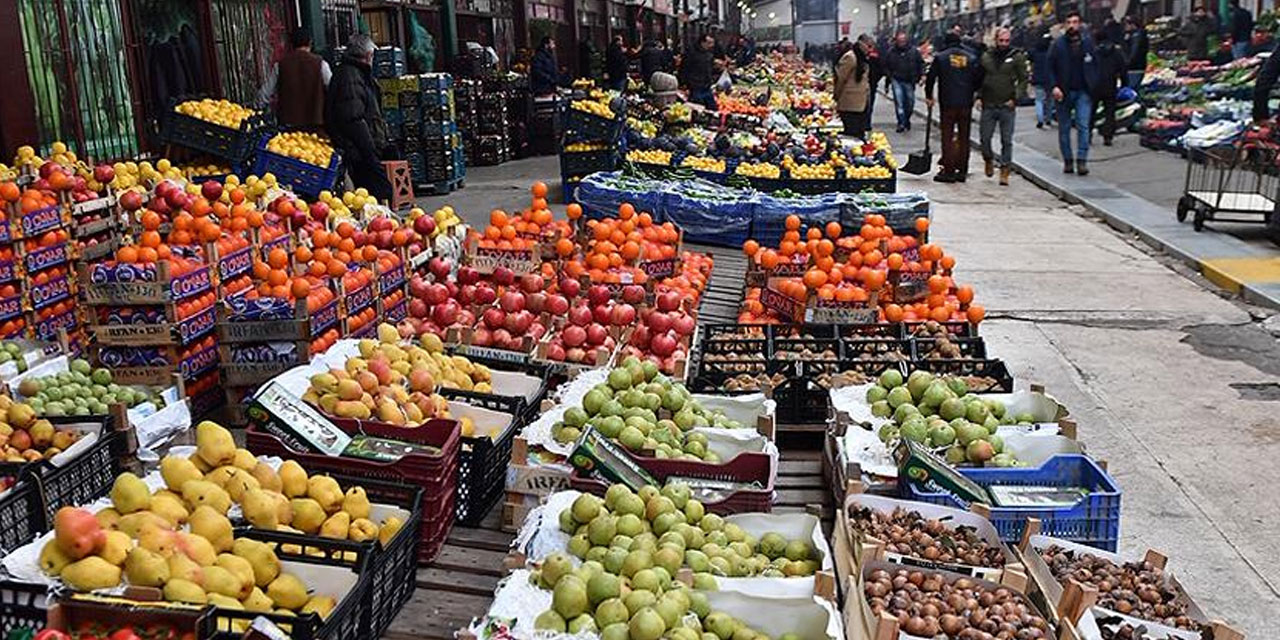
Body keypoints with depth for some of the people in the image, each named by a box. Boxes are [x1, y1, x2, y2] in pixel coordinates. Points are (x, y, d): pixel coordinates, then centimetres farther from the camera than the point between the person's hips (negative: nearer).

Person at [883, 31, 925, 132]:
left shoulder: (914, 51, 0)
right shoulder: (891, 52, 1)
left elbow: (921, 63, 7)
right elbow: (886, 66, 9)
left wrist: (922, 75, -4)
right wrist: (888, 77, 1)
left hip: (909, 81, 1)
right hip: (896, 81, -1)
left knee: (910, 103, 8)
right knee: (899, 102, -9)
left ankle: (907, 120, 30)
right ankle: (901, 123, -4)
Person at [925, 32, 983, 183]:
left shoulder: (940, 57, -2)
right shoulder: (971, 58, 7)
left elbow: (931, 78, -1)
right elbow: (979, 80, 7)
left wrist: (929, 96, 12)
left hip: (948, 103, -3)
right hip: (966, 103, 3)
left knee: (947, 137, 1)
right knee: (964, 137, 10)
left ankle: (949, 171, -2)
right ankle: (962, 171, 12)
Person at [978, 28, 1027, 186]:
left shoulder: (1017, 57, 0)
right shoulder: (986, 56, 7)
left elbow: (1023, 80, 0)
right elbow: (979, 78, 15)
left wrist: (1015, 98, -11)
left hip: (1007, 107, -2)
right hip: (988, 106, 2)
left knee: (1006, 141, 1)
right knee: (984, 138, 5)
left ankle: (1005, 171, 7)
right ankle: (989, 160, 33)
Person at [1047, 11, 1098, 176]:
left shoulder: (1088, 42, 4)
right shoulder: (1058, 44, 0)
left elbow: (1095, 65, 7)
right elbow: (1050, 67, 0)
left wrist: (1093, 86, -3)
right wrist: (1054, 86, -13)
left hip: (1083, 92, 0)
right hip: (1064, 92, 0)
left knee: (1083, 126, -8)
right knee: (1064, 128, 6)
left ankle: (1082, 160, -8)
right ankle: (1068, 160, 15)